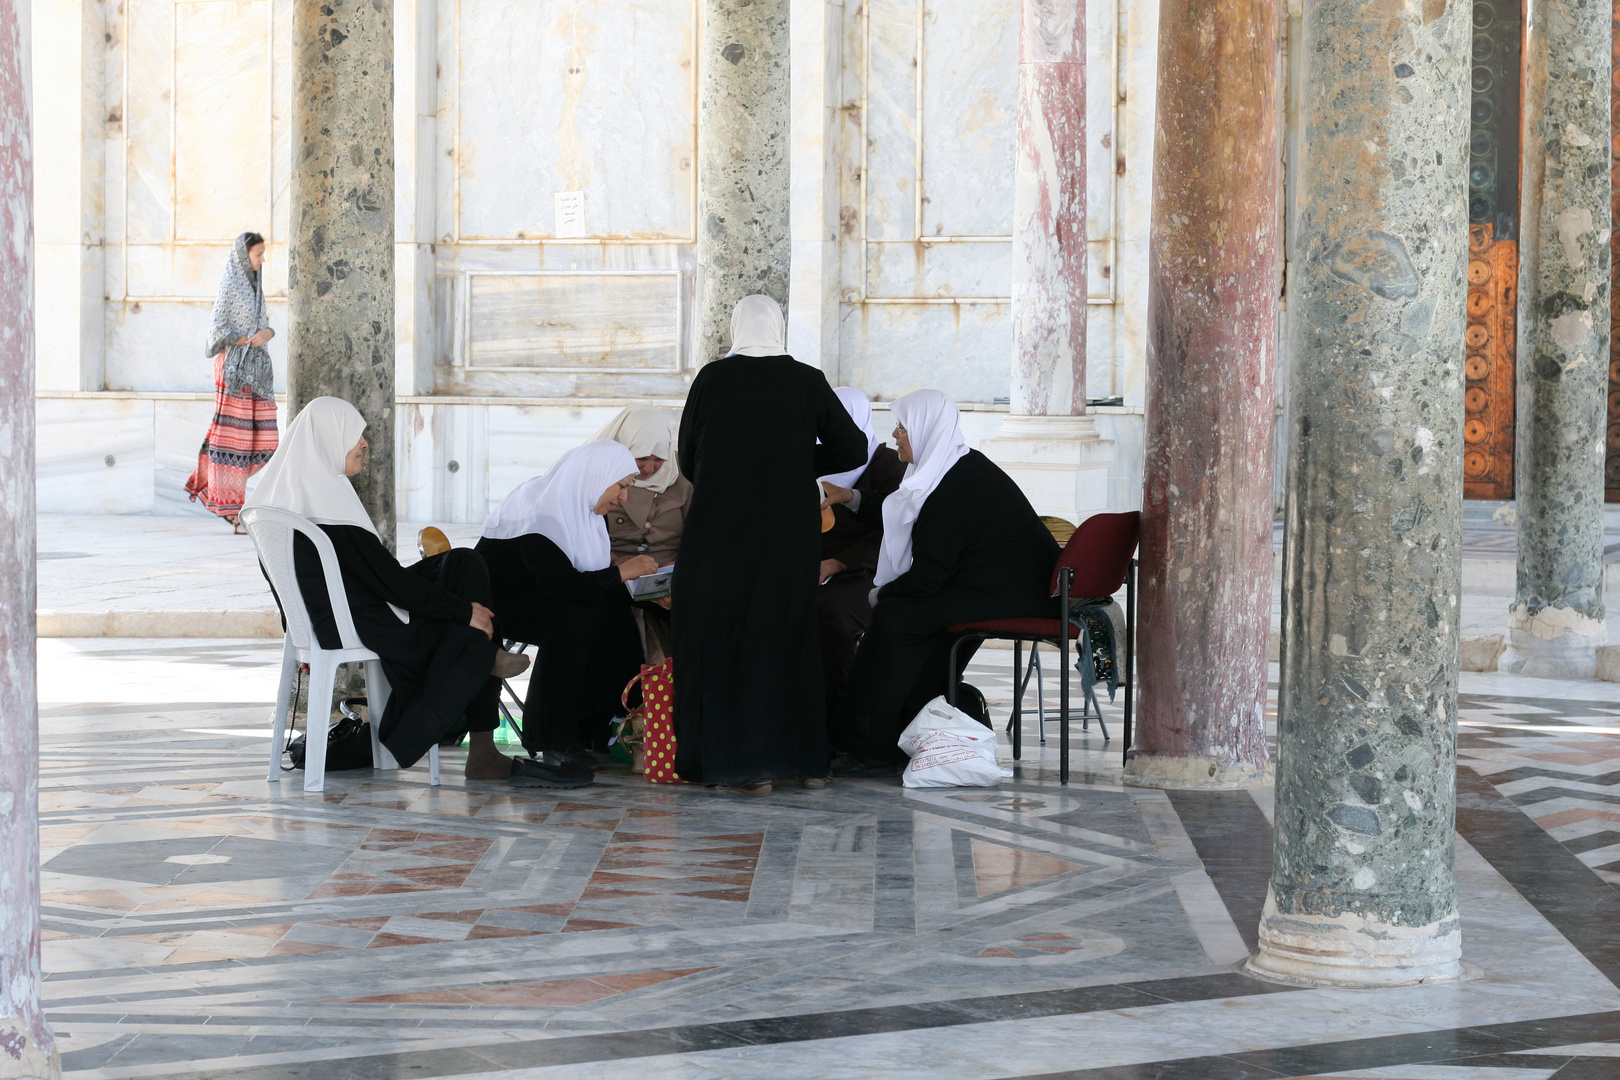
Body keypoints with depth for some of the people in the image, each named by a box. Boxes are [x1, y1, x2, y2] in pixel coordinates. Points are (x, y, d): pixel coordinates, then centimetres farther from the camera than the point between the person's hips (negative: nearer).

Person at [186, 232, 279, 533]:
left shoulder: (254, 284, 17)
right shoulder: (229, 285, -7)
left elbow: (266, 326, 16)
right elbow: (220, 330, -12)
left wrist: (266, 334, -6)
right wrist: (249, 340, -11)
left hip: (256, 369, 8)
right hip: (234, 367, -8)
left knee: (263, 440, 3)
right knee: (233, 437, -7)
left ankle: (209, 482, 18)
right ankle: (231, 508, -6)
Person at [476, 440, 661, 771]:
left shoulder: (580, 506, 5)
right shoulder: (541, 510, -25)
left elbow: (587, 577, 4)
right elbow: (562, 584, -32)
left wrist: (637, 581, -11)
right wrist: (620, 573, -23)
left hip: (537, 596, 9)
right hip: (494, 600, -9)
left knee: (616, 617, -12)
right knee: (575, 617, -31)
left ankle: (589, 732, -7)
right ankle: (553, 741, -22)